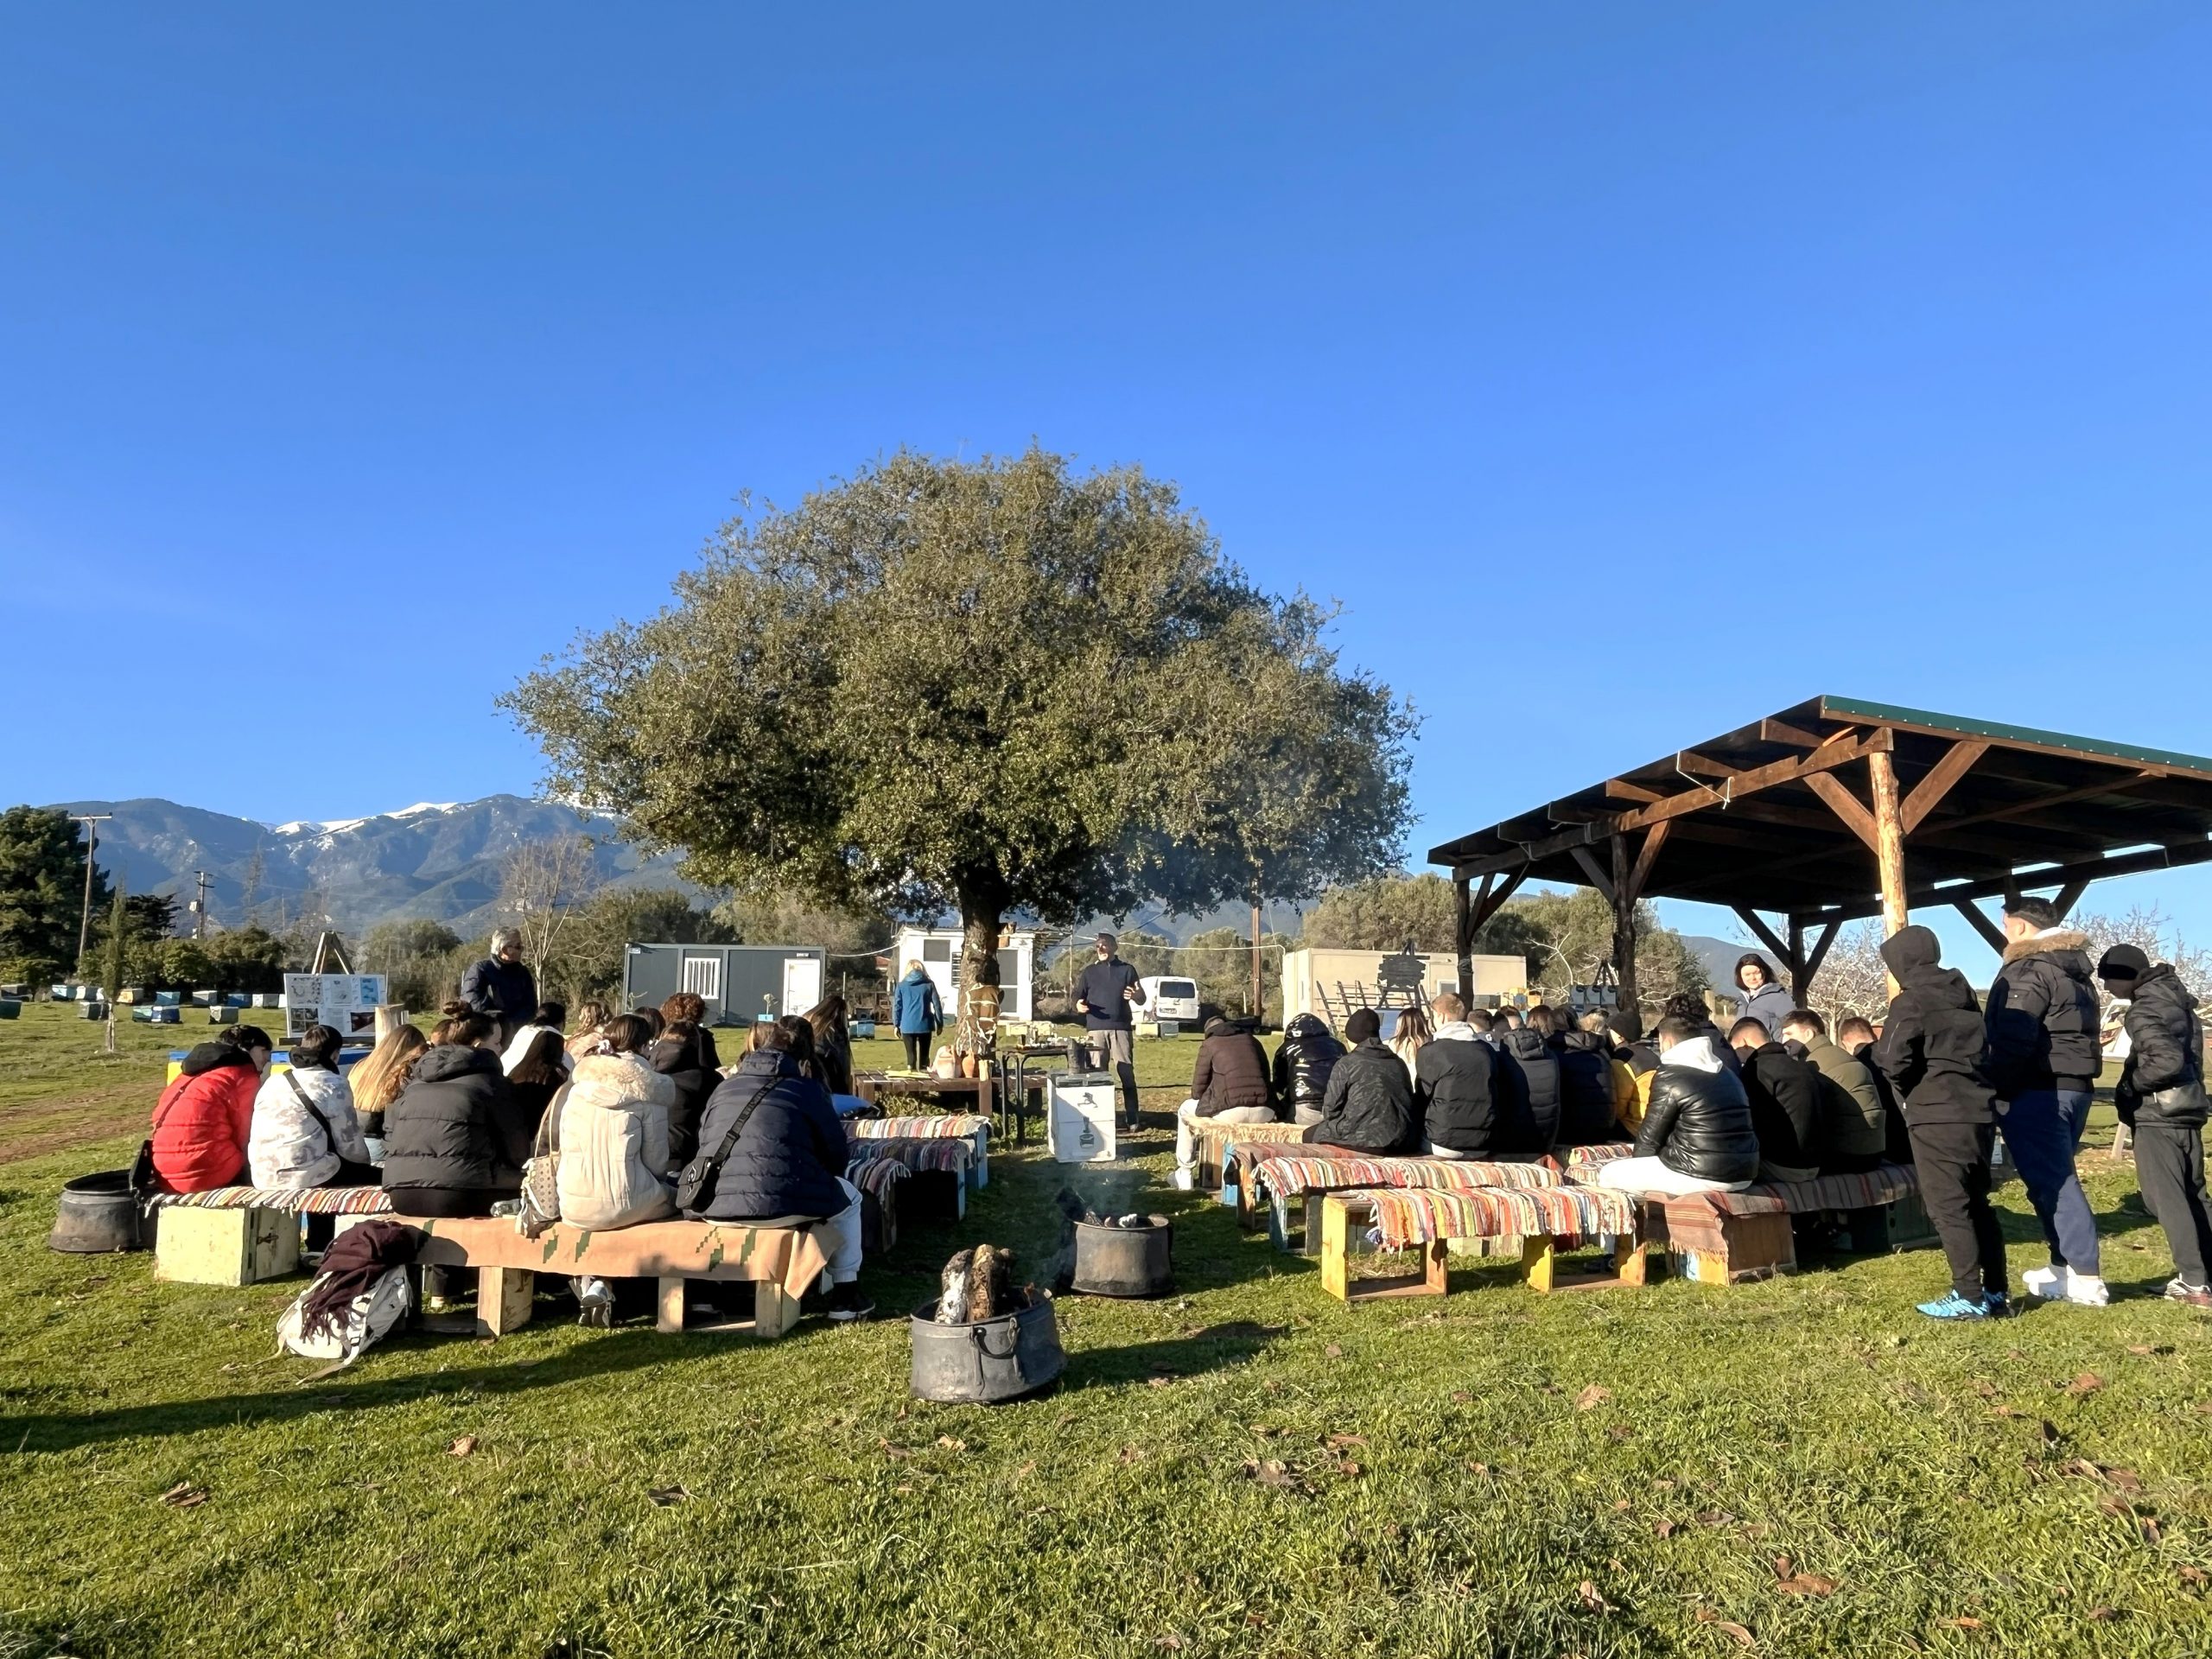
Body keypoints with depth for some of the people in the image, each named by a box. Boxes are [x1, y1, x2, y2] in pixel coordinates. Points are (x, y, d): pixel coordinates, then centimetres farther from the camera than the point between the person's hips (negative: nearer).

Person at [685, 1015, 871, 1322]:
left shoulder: (725, 1087, 15)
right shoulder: (806, 1089, 2)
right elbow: (838, 1156, 6)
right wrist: (820, 1175, 29)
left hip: (710, 1208, 6)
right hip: (777, 1206, -6)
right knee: (849, 1197, 23)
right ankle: (845, 1296, 24)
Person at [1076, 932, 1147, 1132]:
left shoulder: (1127, 970, 10)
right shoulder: (1089, 971, 13)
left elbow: (1142, 1000, 9)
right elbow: (1078, 997, 12)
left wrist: (1135, 995, -16)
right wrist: (1079, 1006, -12)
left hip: (1121, 1029, -1)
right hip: (1096, 1030, 1)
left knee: (1127, 1075, -2)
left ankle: (1133, 1120, 0)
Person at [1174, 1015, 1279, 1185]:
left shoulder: (1209, 1044, 10)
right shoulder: (1252, 1040, 22)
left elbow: (1198, 1089, 9)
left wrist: (1209, 1102, 30)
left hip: (1230, 1112, -4)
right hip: (1263, 1112, 4)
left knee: (1185, 1110, 25)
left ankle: (1184, 1173, 25)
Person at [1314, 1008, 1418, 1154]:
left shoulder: (1345, 1065, -4)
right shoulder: (1398, 1063, 12)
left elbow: (1331, 1109, -4)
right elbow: (1410, 1102, 14)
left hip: (1361, 1140, -6)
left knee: (1311, 1134, 16)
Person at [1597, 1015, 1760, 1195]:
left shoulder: (1669, 1076, -8)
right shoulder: (1727, 1073, 16)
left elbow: (1650, 1137, -2)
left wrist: (1637, 1161, 18)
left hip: (1702, 1176, -8)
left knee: (1609, 1173, 5)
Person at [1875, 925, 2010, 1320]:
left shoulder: (1910, 1002, -10)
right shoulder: (1964, 996, 14)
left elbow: (1893, 1061, -16)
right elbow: (1980, 1049, 18)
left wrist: (1909, 1091, 2)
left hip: (1937, 1116, -8)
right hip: (1979, 1109, 8)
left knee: (1947, 1207, -2)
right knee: (1977, 1203, 16)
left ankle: (1969, 1298, -1)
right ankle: (1996, 1293, 20)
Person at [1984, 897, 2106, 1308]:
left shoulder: (2028, 970, -13)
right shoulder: (2075, 970, 17)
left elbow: (2013, 1040, -20)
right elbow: (2077, 1032, 20)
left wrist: (2001, 1092, -14)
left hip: (2037, 1091, -10)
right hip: (2074, 1085, 10)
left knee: (2050, 1182, -7)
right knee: (2058, 1177, 15)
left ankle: (2086, 1278, -7)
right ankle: (2066, 1268, 20)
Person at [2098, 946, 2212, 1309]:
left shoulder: (2144, 1010, -16)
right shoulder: (2176, 997, 12)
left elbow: (2167, 1061, -26)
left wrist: (2128, 1088, -13)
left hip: (2158, 1115, -9)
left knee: (2166, 1198, -4)